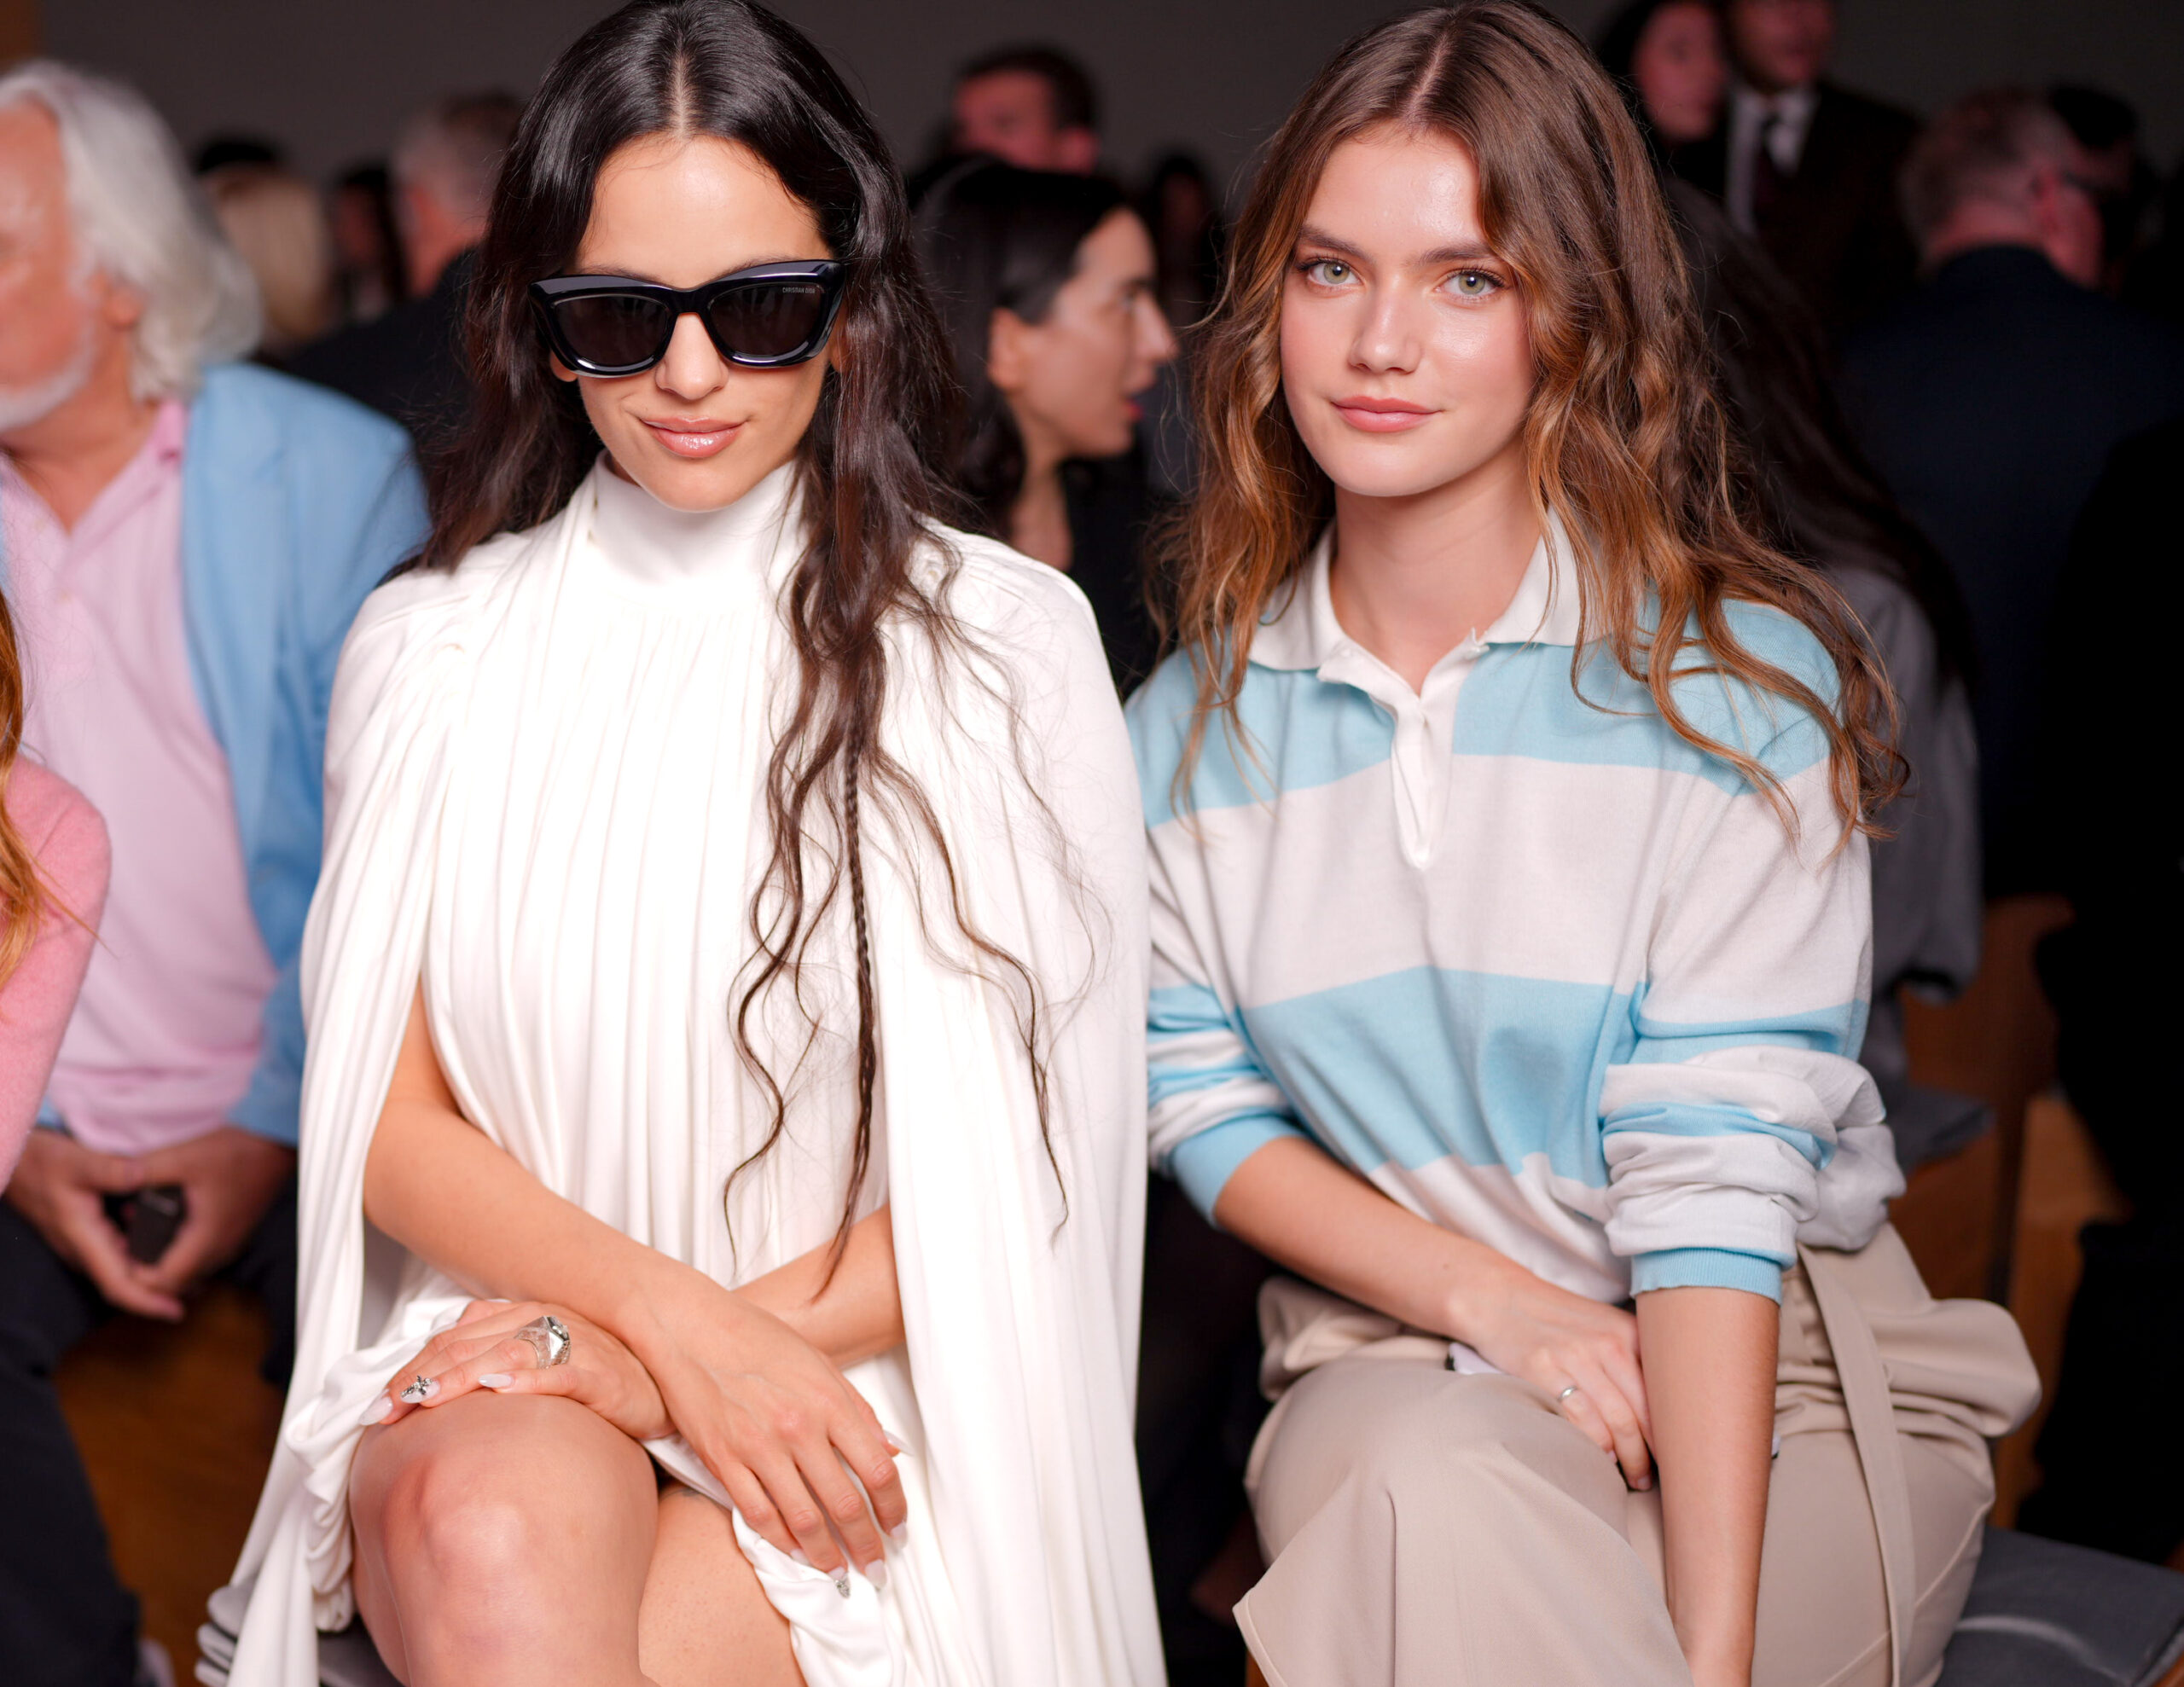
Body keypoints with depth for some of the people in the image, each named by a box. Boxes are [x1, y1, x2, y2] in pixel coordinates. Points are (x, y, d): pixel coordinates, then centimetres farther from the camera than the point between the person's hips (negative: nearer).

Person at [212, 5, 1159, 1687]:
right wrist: (673, 1310, -12)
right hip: (496, 1365, 2)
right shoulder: (431, 651, 7)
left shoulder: (1004, 643, 1)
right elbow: (392, 1122, 5)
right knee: (496, 1547, -34)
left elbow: (1033, 1160, -2)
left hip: (857, 1380, -1)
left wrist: (709, 1345, -10)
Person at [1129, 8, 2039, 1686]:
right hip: (1400, 1367, 2)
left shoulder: (1743, 683, -8)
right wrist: (1500, 1303, -12)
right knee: (1432, 1496, -33)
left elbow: (1716, 1178, -15)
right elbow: (1205, 1106, 4)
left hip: (1775, 1377, -1)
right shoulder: (1192, 723, 4)